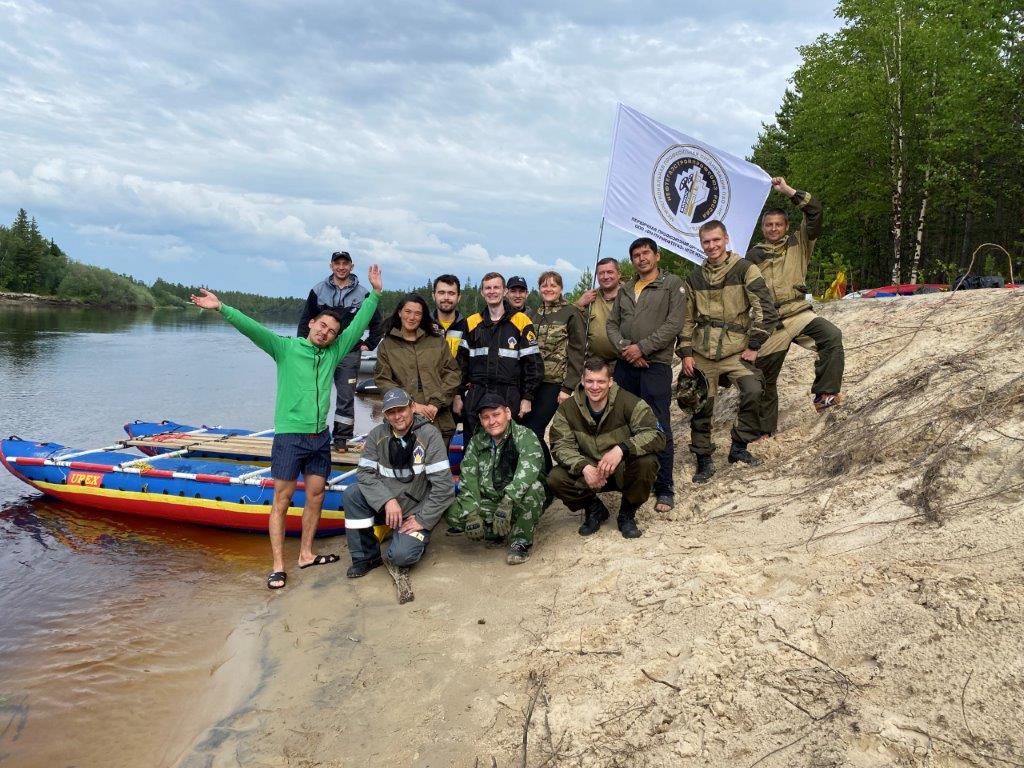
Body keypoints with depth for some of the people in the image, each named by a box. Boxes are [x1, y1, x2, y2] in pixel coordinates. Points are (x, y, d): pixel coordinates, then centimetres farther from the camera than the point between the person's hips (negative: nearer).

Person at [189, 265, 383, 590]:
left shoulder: (333, 353, 11)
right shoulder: (285, 347, -1)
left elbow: (359, 324, 13)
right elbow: (252, 328, -13)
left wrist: (375, 292, 12)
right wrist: (221, 308, -26)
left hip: (320, 437, 5)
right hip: (289, 435, -5)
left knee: (316, 497, 9)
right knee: (282, 499, -2)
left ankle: (306, 554, 22)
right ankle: (278, 566, 2)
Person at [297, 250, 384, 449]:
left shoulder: (362, 294, 4)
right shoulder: (318, 290, 5)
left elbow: (376, 322, 15)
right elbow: (305, 320, 11)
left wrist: (369, 344, 8)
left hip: (349, 353, -1)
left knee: (346, 397, 1)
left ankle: (341, 438, 9)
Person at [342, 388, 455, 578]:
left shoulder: (429, 434, -14)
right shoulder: (378, 434, -2)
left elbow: (443, 484, -16)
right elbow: (364, 472, -6)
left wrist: (423, 520, -16)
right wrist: (387, 500, -21)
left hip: (415, 511, -4)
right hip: (382, 506, 4)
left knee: (401, 555, -27)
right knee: (351, 494, -22)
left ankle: (418, 539, 11)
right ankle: (366, 556, -5)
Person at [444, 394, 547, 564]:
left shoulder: (525, 436, -12)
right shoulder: (476, 442, 5)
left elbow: (528, 469, -31)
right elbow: (467, 479, -5)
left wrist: (507, 502, -44)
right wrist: (471, 514, -21)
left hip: (519, 504, -4)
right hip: (488, 502, 4)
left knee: (532, 487, -36)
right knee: (453, 513, -17)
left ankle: (521, 542, -16)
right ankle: (494, 532, 6)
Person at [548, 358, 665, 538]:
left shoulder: (629, 402, -17)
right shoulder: (567, 408, -8)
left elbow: (657, 435, -26)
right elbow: (561, 445, -13)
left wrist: (621, 449, -42)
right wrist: (584, 467, -32)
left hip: (624, 471, -2)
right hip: (588, 471, 2)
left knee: (647, 461, -34)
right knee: (555, 479, -24)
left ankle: (627, 513, -3)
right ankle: (594, 509, 8)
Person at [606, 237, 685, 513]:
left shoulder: (672, 284, 2)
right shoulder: (625, 289, 19)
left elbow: (674, 324, -8)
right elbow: (612, 324, 14)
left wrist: (642, 348, -12)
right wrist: (624, 347, -6)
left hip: (656, 364, -5)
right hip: (624, 364, 5)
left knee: (659, 427, -6)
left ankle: (664, 489, 3)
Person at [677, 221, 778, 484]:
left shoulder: (744, 269, -3)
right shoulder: (695, 278, 11)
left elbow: (766, 309, -6)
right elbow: (687, 319, 16)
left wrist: (754, 346, -8)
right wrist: (686, 352, 7)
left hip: (735, 352, -3)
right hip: (702, 355, 4)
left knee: (753, 392, -23)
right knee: (700, 406, 4)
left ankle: (739, 448, -3)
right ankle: (704, 460, 19)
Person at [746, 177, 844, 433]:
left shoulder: (799, 244, 8)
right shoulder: (753, 255, 8)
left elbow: (815, 211, -4)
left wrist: (788, 190, -5)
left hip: (800, 314, -1)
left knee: (832, 337, -31)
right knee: (765, 377, 7)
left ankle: (823, 394, -28)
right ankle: (765, 428, 23)